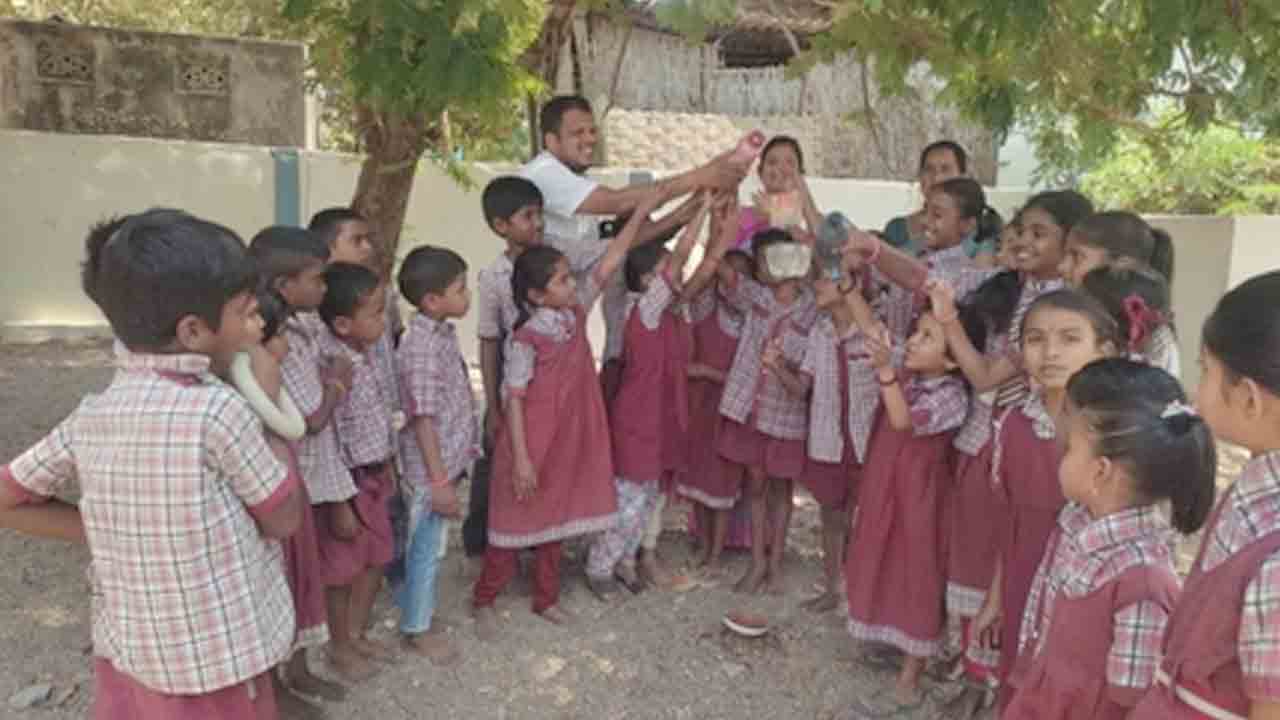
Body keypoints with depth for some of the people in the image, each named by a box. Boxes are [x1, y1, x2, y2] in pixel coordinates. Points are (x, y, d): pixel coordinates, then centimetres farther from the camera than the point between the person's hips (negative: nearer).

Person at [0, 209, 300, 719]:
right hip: (214, 667, -5)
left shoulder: (92, 416, -3)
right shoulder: (219, 409, -23)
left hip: (125, 655, 6)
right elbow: (284, 520, -11)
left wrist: (107, 533, 5)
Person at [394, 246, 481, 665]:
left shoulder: (443, 333, 5)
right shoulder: (422, 347, -24)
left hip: (449, 457, 8)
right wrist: (439, 481, -22)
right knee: (427, 545, 7)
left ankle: (420, 610, 38)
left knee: (430, 542, 21)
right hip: (433, 465, -8)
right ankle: (417, 628, 23)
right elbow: (424, 419, -24)